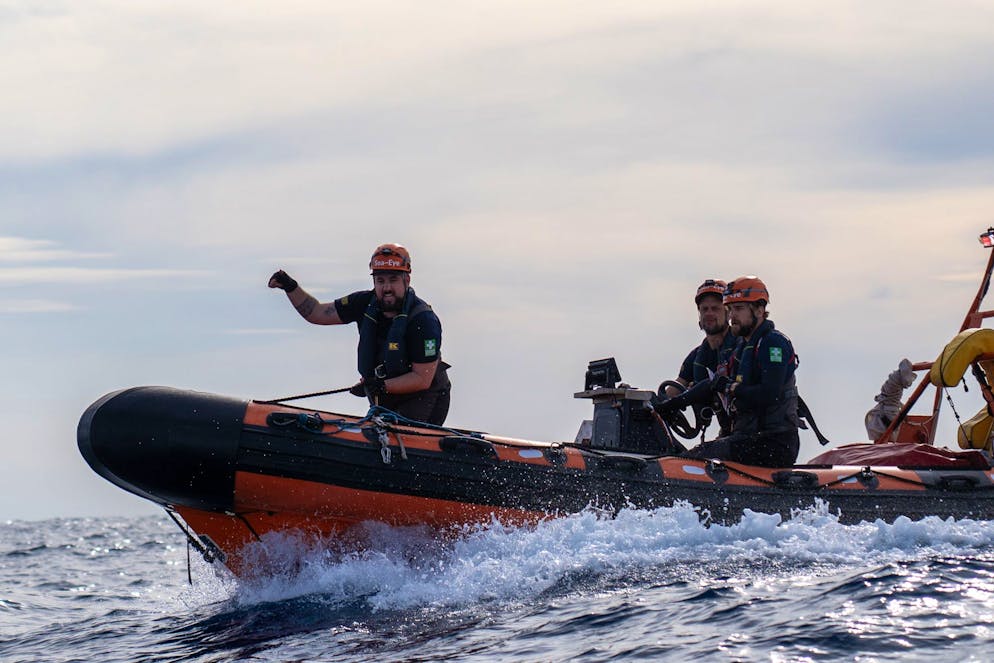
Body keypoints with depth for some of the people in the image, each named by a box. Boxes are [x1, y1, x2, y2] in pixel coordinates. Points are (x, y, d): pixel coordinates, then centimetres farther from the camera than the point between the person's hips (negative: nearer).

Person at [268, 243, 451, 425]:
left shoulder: (424, 320, -21)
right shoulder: (366, 304, -4)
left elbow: (422, 379, -20)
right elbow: (316, 313, 6)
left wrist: (382, 387, -28)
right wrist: (291, 287, -7)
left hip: (423, 401, -7)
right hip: (384, 403, 7)